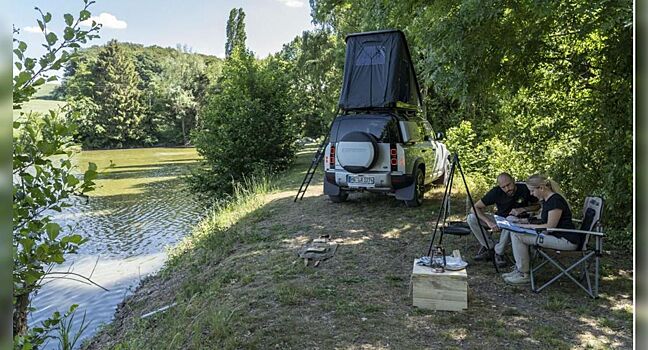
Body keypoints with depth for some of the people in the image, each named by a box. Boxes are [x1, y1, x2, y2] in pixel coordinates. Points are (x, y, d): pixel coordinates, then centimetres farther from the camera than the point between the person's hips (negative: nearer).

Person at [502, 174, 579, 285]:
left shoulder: (555, 200, -19)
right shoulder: (546, 200, 12)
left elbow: (550, 226, -19)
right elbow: (544, 222, 19)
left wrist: (529, 226, -12)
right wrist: (525, 223, 4)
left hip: (566, 241, -10)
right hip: (555, 235, 10)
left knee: (517, 236, -18)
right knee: (514, 233, 6)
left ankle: (523, 275, -7)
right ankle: (519, 270, 9)